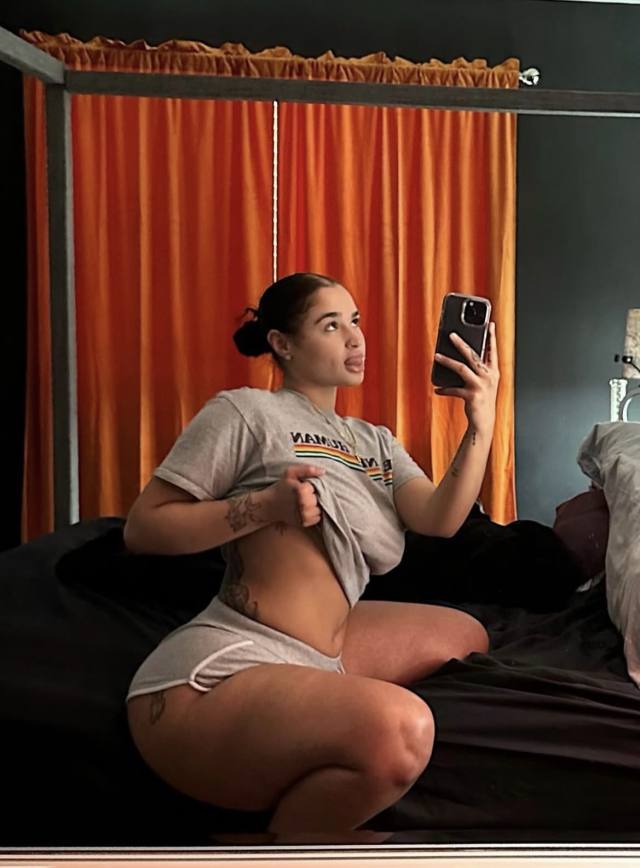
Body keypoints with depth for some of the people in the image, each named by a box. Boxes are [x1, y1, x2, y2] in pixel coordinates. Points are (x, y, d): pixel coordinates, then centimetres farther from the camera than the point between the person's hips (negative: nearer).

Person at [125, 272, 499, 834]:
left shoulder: (375, 441, 17)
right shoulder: (246, 411, -5)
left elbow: (440, 520, 0)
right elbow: (142, 528, -7)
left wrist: (481, 424, -12)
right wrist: (266, 504, -19)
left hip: (318, 653, 9)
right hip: (218, 672, -9)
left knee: (466, 635, 20)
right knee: (399, 730, -33)